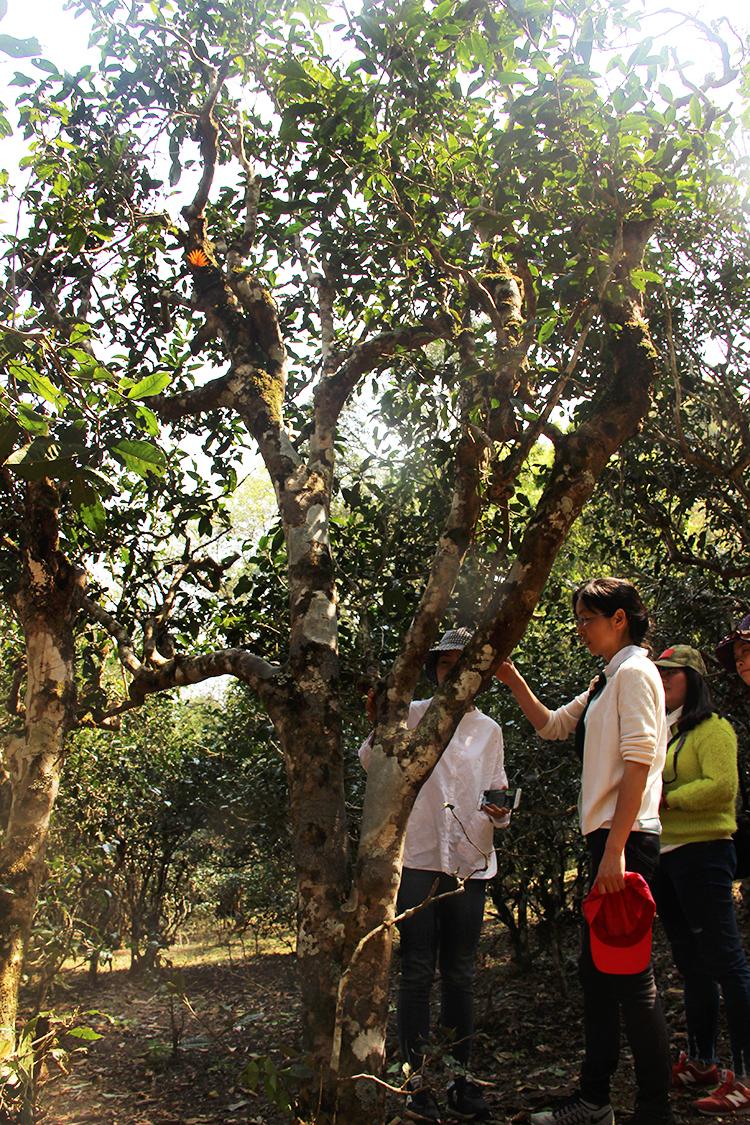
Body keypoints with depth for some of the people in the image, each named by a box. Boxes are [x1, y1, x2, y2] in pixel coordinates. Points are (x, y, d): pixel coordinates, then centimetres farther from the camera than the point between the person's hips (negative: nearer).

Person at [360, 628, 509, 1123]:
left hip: (470, 860, 3)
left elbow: (496, 791, 18)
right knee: (418, 971, -1)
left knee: (461, 974, 8)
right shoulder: (413, 715, 5)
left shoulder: (488, 729, 13)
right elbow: (373, 763, -5)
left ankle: (463, 1078, 15)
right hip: (418, 858, -2)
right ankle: (417, 1081, 7)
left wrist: (500, 813, -4)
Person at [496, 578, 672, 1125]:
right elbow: (551, 725, 31)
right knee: (595, 971, 14)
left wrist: (616, 850, -23)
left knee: (631, 976, -6)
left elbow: (638, 762, -18)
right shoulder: (607, 682, 19)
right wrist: (513, 680, 18)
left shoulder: (635, 672, -10)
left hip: (627, 839, -10)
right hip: (609, 839, 10)